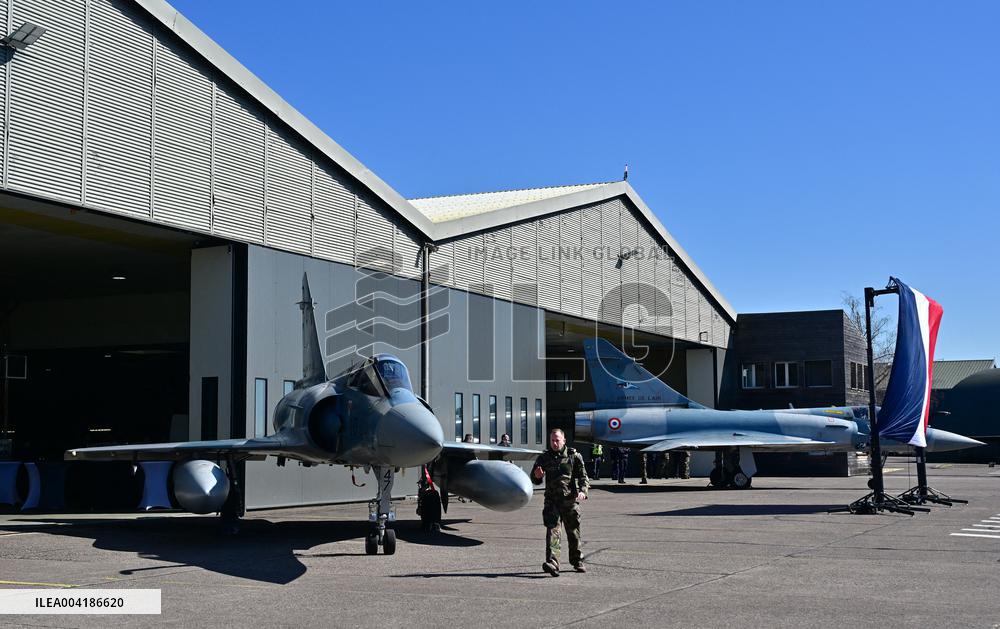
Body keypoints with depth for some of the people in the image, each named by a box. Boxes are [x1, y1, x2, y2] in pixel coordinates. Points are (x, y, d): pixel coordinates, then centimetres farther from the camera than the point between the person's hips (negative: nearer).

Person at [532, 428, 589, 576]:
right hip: (551, 500, 0)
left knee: (573, 532, 11)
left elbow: (583, 476, 1)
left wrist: (583, 491, -18)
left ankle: (577, 562, 28)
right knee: (552, 530, -15)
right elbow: (535, 480, 14)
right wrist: (537, 476, -11)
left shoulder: (574, 456, 4)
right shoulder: (543, 458, 8)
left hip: (570, 499, 0)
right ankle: (552, 563, -25)